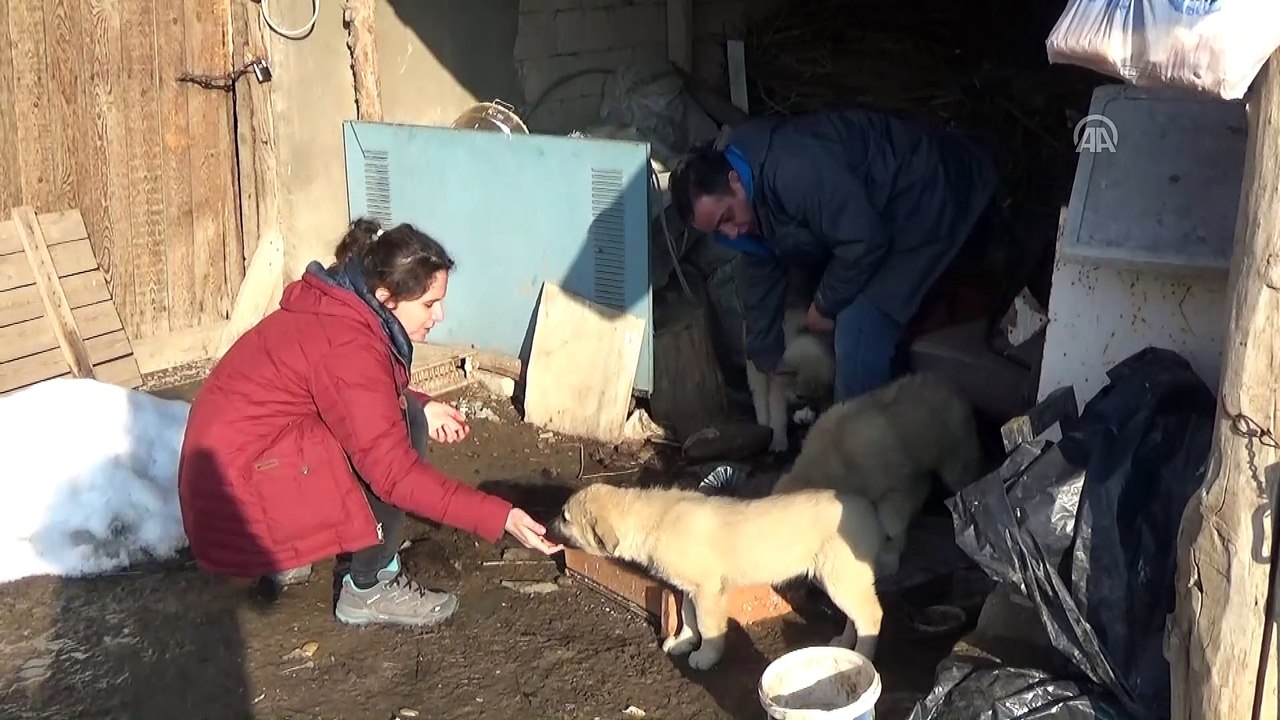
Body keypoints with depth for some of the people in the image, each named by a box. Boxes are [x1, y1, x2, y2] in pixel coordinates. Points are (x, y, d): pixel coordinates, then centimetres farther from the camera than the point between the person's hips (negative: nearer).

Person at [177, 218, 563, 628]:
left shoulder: (338, 308, 3)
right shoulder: (346, 347, -25)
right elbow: (394, 471, -27)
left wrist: (421, 408, 2)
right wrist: (501, 518, -28)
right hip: (243, 499, -9)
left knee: (391, 422, 10)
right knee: (403, 427, -15)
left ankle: (290, 556, 14)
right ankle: (369, 591, -4)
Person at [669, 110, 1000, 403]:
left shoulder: (793, 171, -33)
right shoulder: (749, 205, -1)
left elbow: (865, 240, -30)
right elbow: (759, 276, 13)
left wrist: (824, 305, -13)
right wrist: (765, 362, 20)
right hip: (885, 205, 10)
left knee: (859, 330, -17)